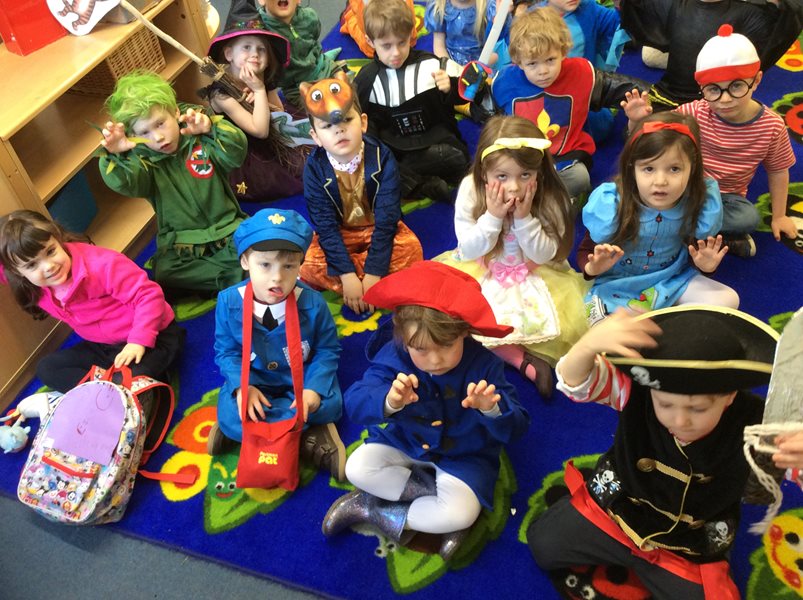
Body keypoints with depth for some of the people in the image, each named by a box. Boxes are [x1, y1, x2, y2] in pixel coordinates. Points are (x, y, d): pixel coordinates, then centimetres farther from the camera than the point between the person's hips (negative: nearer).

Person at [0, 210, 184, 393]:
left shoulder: (101, 265, -27)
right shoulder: (33, 284, -7)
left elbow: (148, 294, -27)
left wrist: (139, 340, -33)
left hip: (153, 336, -8)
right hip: (102, 347, 8)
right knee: (46, 369, -5)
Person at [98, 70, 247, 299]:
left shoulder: (200, 141, 0)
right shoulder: (144, 161, -4)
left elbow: (236, 155, -13)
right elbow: (125, 183, -23)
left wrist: (211, 128, -28)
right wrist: (115, 155, -44)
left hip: (227, 231, 0)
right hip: (181, 249, 0)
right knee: (165, 278, -29)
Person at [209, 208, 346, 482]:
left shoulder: (312, 303, -18)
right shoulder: (229, 301, -14)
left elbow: (328, 350, -8)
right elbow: (226, 352, -5)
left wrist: (314, 388, -25)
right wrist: (243, 386, -23)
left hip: (302, 379, -1)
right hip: (254, 380, 1)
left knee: (328, 405, -29)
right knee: (229, 413, -28)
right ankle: (310, 440, -19)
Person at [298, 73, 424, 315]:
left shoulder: (382, 158, -21)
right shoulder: (315, 168, -18)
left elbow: (386, 218, -23)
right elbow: (325, 226, -19)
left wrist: (372, 275, -30)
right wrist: (348, 276, -29)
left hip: (378, 229, 0)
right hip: (339, 233, 1)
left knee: (411, 249, -30)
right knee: (309, 268, -25)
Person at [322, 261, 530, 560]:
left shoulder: (483, 365, -24)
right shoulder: (392, 356, -21)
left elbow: (516, 427, -23)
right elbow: (355, 403, -30)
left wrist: (493, 410, -47)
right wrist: (388, 402, -53)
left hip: (461, 456, -2)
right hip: (404, 443, 2)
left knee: (461, 514, -26)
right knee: (357, 468, -18)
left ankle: (371, 510, -9)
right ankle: (435, 497, -11)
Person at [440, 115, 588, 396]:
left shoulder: (549, 198, -18)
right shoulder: (471, 189, -18)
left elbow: (543, 256, -15)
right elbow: (468, 251, -14)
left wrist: (524, 218, -29)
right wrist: (492, 217, -29)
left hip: (534, 275, -1)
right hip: (482, 272, 1)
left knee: (562, 325, -22)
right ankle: (526, 362, -16)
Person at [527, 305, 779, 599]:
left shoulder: (752, 424, -25)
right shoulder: (636, 392, -26)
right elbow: (575, 382, -34)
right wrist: (589, 343, -57)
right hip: (615, 508, 0)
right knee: (543, 543, -2)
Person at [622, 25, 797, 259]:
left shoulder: (772, 126, -12)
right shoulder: (693, 113, -16)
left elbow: (778, 171, 2)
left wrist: (778, 216, 8)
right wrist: (638, 120, -34)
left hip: (726, 195, 0)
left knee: (749, 218, -32)